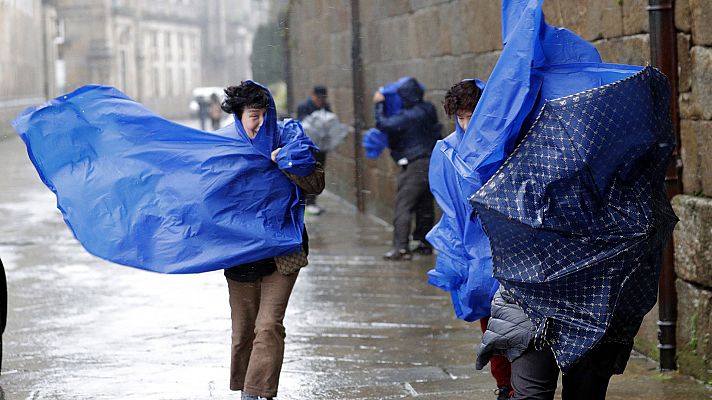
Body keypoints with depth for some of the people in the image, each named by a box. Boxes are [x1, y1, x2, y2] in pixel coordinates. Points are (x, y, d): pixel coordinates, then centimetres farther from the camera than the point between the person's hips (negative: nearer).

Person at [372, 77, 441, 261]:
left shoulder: (408, 116, -18)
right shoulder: (428, 110, 8)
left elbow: (384, 124, -24)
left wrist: (378, 104, -9)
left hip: (414, 165, -9)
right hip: (431, 161, 9)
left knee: (403, 205, -8)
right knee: (425, 206, 16)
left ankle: (401, 247, -13)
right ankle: (425, 243, 22)